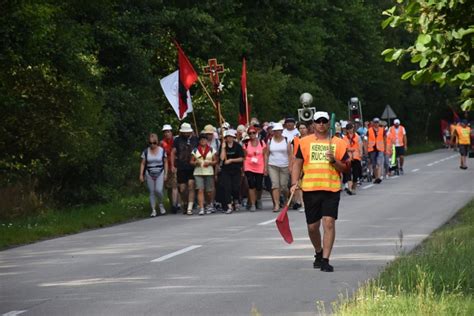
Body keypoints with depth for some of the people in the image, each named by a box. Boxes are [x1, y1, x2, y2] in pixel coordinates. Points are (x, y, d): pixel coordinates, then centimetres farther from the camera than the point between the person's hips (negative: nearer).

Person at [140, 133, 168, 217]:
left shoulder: (162, 150, 1)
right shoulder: (146, 152, 1)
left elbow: (165, 162, 7)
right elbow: (143, 164, 5)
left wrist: (166, 174, 1)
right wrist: (141, 174, -2)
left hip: (160, 173, -1)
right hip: (149, 174, 1)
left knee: (158, 190, -16)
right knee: (151, 192, 1)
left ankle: (161, 204, 11)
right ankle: (153, 210, 6)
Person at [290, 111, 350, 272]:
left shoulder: (338, 143, 6)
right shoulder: (305, 142, 8)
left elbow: (346, 168, 7)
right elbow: (297, 164, 9)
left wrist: (334, 161, -11)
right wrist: (295, 183, -3)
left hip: (331, 188, -1)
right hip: (310, 189, 1)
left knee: (329, 223, -13)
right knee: (312, 226, 9)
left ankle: (325, 260, -10)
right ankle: (318, 252, 35)